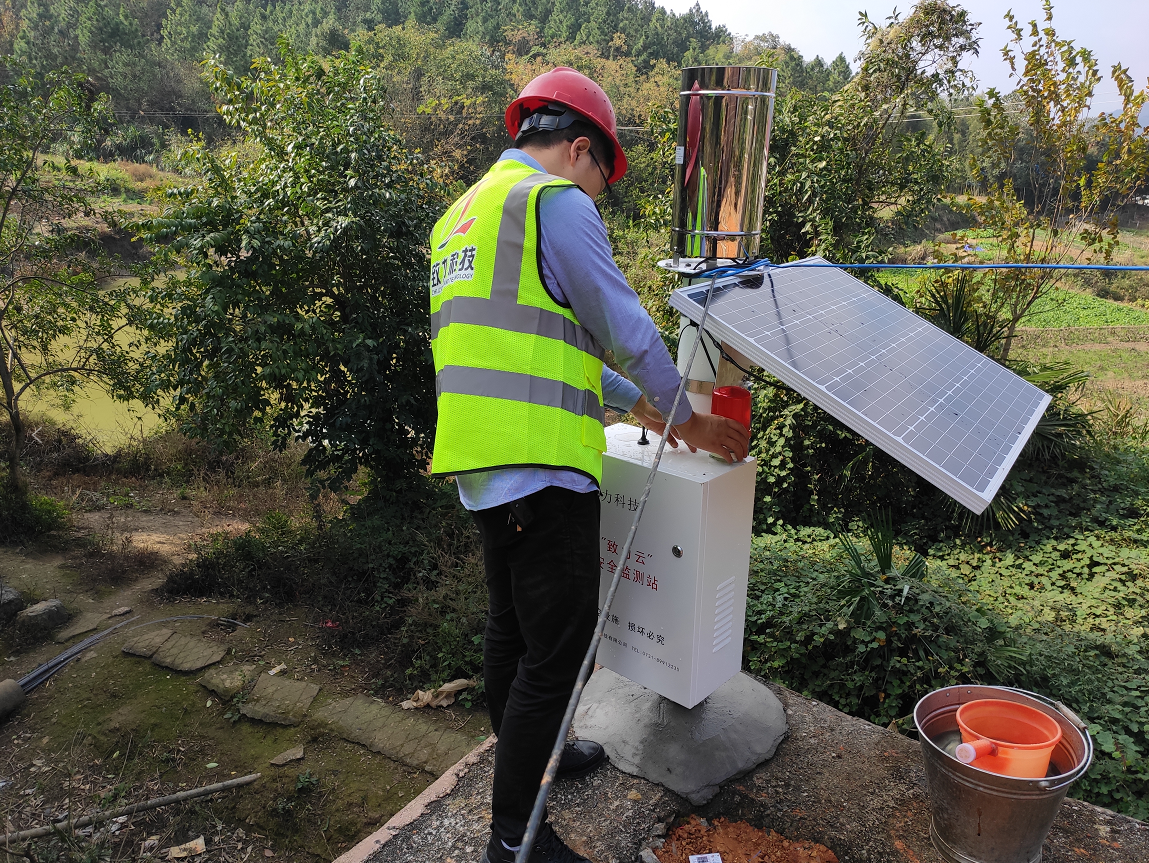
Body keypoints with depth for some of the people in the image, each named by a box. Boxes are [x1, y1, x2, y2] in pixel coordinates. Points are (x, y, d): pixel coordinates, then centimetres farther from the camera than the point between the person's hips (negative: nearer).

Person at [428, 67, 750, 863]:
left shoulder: (465, 215, 22)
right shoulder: (557, 201, -8)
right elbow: (627, 328, -7)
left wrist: (634, 403, 27)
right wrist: (686, 419, 8)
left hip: (480, 461, 10)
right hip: (540, 466, -10)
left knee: (512, 627, 22)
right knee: (558, 647, 0)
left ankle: (527, 758, 41)